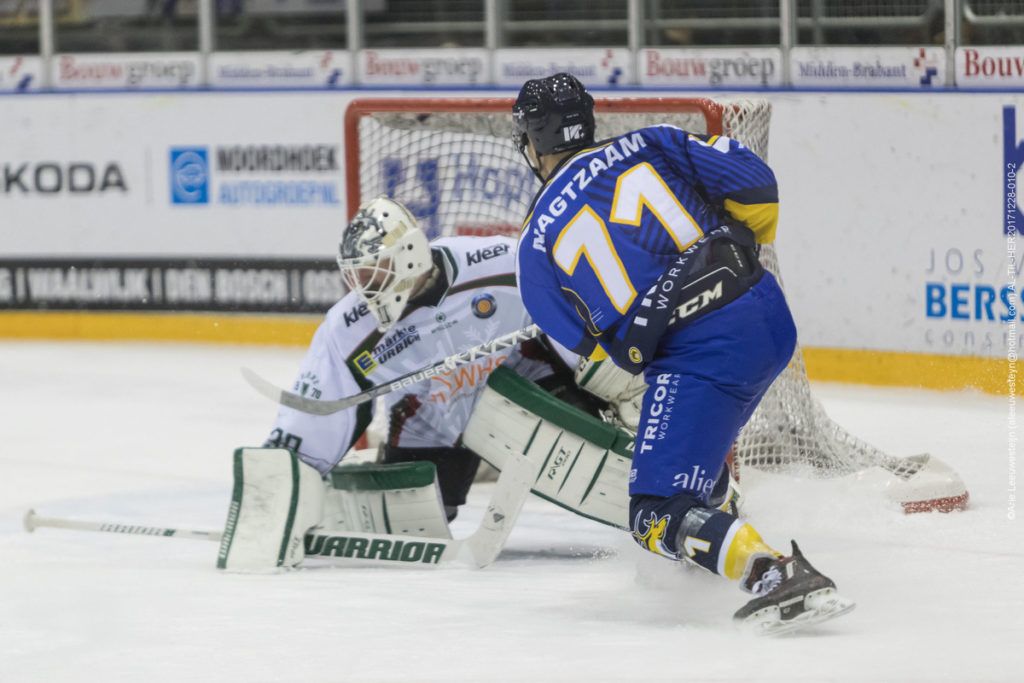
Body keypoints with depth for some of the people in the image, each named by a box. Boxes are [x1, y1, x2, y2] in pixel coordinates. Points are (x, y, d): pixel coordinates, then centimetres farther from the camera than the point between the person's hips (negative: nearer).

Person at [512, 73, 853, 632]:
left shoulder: (536, 242, 7)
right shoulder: (648, 146, 12)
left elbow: (586, 342, 14)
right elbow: (754, 183, 7)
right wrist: (743, 246, 26)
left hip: (694, 354, -6)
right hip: (769, 315, 6)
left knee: (660, 516, -6)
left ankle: (779, 576, -27)